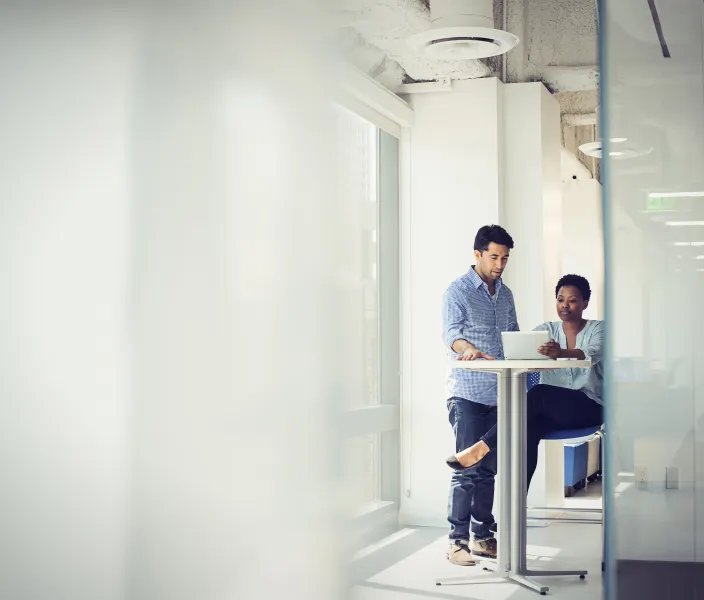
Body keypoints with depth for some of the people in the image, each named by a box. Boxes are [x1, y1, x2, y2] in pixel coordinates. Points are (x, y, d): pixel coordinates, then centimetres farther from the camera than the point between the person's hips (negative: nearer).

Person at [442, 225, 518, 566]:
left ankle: (482, 535, 20)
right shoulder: (458, 291, -4)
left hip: (497, 394, 7)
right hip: (467, 393, -6)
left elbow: (514, 335, 18)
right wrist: (469, 349, -38)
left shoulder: (505, 294, 16)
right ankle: (457, 541, -3)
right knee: (467, 468, -8)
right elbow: (451, 333, -17)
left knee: (489, 468, 11)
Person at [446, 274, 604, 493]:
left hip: (589, 407, -3)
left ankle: (482, 447, -31)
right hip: (551, 409, 4)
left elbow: (593, 354, -22)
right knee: (528, 429, -31)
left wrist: (561, 353, -46)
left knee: (538, 393, -32)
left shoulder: (598, 329, 1)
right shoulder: (547, 330, 12)